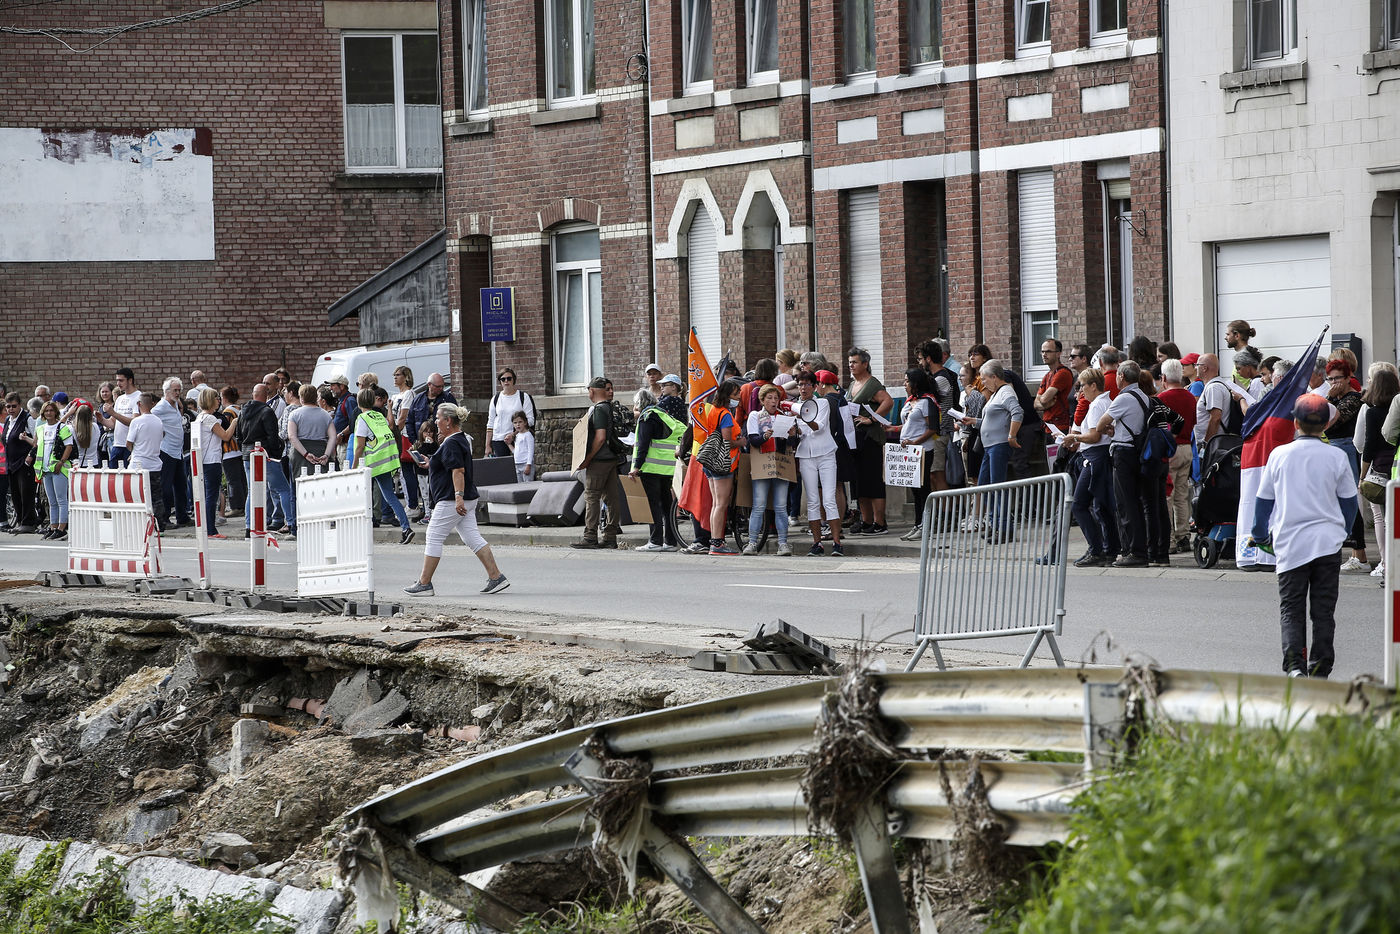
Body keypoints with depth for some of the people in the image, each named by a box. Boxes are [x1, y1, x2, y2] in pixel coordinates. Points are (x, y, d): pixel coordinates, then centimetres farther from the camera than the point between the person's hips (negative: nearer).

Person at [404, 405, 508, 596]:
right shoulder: (462, 439, 15)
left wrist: (458, 497, -32)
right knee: (472, 537, 7)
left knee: (434, 538, -2)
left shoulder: (451, 444, -16)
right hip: (467, 499, 10)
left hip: (450, 500, -10)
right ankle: (496, 577, 0)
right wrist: (431, 463, 27)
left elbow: (458, 471, -26)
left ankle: (424, 584, 2)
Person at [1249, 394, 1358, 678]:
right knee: (1323, 610, 8)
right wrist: (1342, 532, 26)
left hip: (1290, 543, 0)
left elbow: (1263, 500, 7)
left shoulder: (1279, 455, 0)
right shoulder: (1336, 457, -1)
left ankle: (1294, 664, -15)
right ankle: (1320, 667, 5)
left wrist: (1261, 535, 21)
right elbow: (1349, 502, 8)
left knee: (1291, 608, 3)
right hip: (1328, 542, 0)